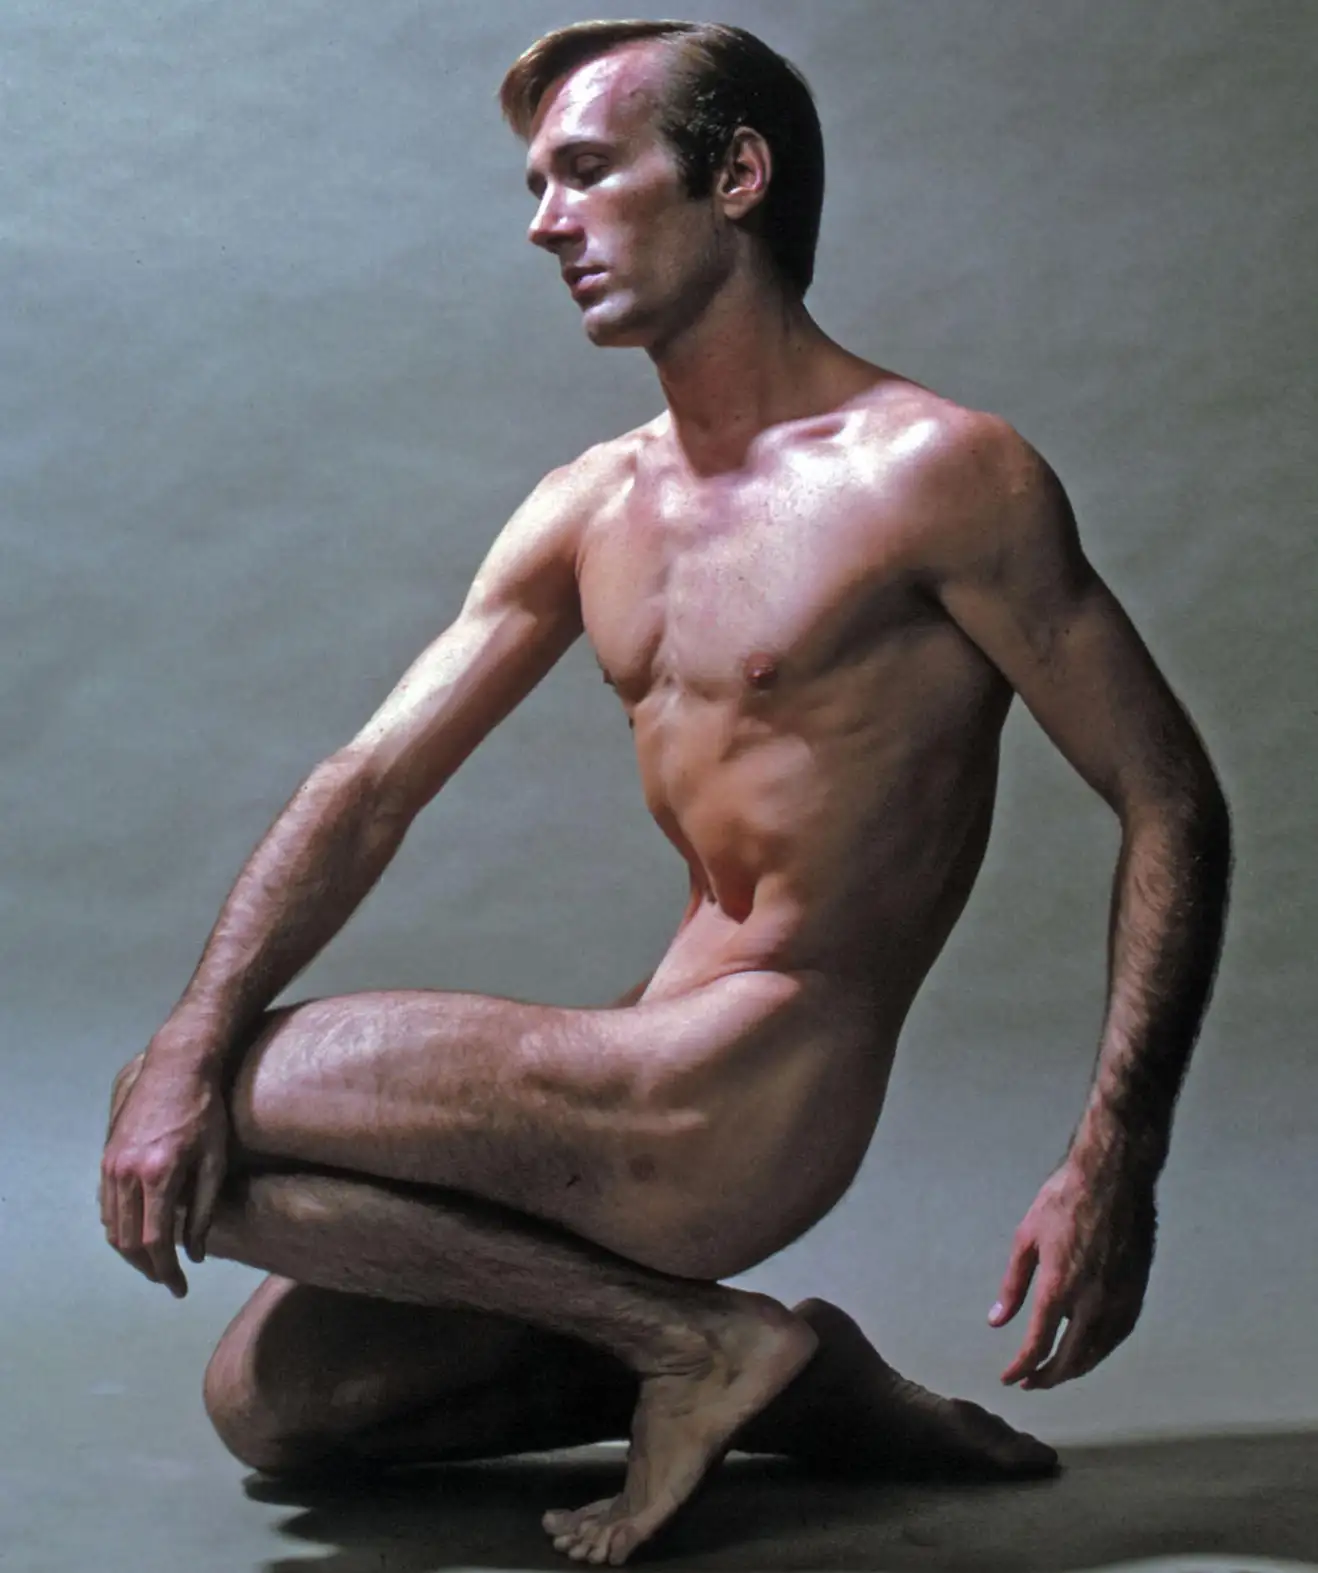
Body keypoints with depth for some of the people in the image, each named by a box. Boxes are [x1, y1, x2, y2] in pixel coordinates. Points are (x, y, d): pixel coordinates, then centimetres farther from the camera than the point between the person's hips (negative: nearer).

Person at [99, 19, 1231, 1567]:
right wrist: (192, 1042, -9)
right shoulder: (591, 508, 10)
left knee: (226, 1119, -15)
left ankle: (698, 1338, -5)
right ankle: (780, 1381, 10)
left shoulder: (935, 472, -11)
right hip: (660, 1084, 8)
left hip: (748, 1105, -8)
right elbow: (370, 785, 5)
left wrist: (1114, 1161, -18)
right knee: (266, 1399, 11)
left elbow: (1170, 805, -10)